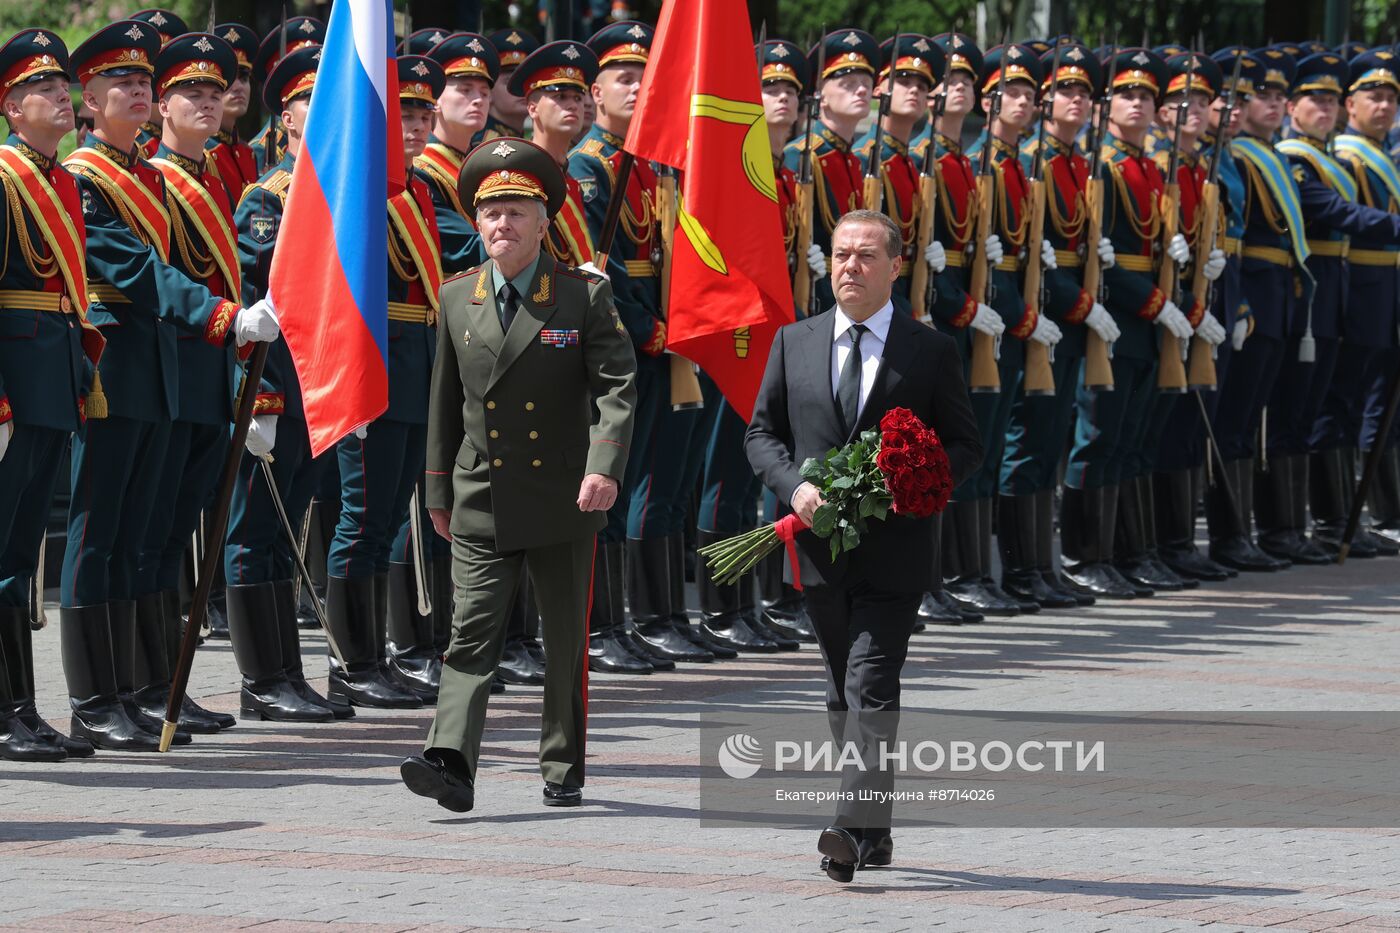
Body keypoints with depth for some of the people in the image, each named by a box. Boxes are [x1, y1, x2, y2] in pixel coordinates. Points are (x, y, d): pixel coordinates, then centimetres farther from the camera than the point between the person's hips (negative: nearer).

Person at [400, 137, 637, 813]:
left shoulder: (585, 295, -3)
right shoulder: (457, 299, 6)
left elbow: (617, 385, -10)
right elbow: (445, 401, 14)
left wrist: (605, 465, -25)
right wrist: (439, 491, 15)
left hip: (565, 502, -2)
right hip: (481, 503, 2)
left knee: (566, 643, 8)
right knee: (472, 635, -9)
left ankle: (563, 772, 19)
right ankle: (451, 764, -19)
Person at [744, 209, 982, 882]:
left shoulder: (930, 351, 1)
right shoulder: (794, 343, 8)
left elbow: (965, 444, 4)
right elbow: (762, 433, 11)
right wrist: (793, 486, -8)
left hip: (893, 547, -4)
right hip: (820, 545, 4)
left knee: (871, 686, -15)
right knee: (842, 692, 11)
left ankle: (853, 826, -20)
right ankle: (874, 833, 20)